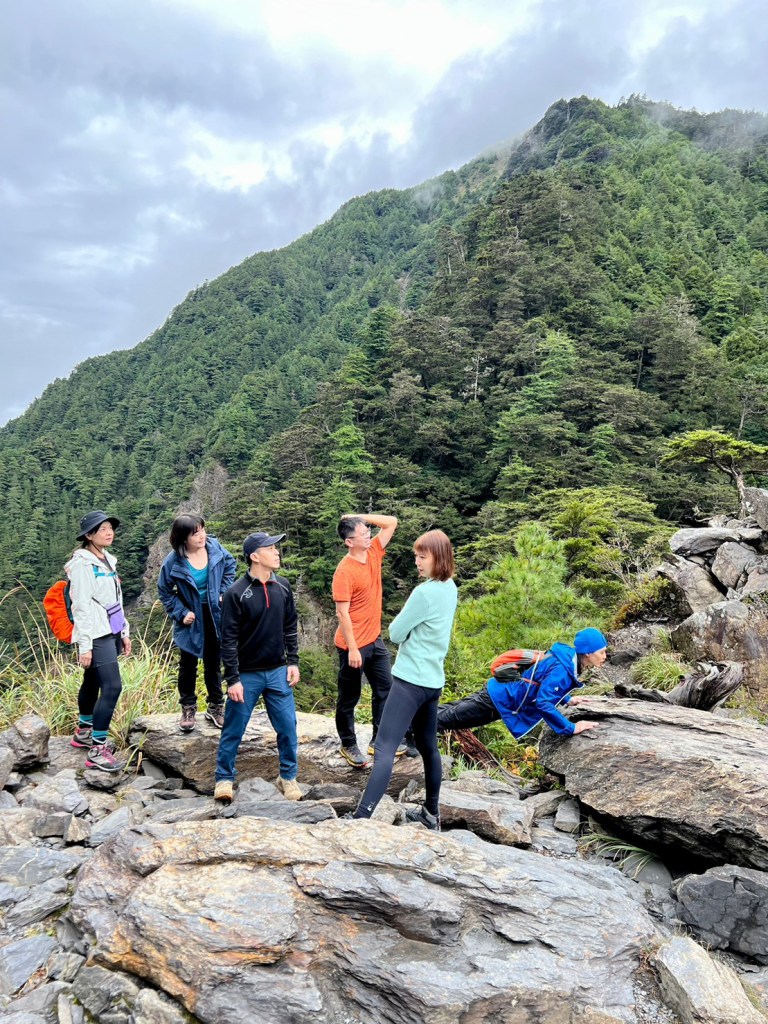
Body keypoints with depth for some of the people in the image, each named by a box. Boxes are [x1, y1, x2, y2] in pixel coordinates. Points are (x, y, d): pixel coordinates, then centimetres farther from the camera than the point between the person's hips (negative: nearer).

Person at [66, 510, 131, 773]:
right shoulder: (82, 563, -11)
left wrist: (124, 632, 18)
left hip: (111, 632, 8)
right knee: (112, 687, -14)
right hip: (96, 634, -8)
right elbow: (81, 605, -15)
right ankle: (97, 750, -9)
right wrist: (84, 645, -16)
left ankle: (84, 733, 33)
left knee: (92, 682, 18)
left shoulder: (107, 560, 13)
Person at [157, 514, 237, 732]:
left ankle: (216, 708, 27)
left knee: (213, 664, 14)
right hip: (191, 620, -2)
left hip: (214, 615, 2)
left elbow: (230, 566, 7)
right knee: (188, 665, 10)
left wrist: (224, 592, -2)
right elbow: (164, 591, -3)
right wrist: (181, 613, -10)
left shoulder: (214, 547, -13)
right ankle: (188, 709, 27)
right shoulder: (174, 562, -18)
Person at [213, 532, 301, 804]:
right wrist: (232, 679, -13)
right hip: (246, 675, -4)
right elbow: (228, 639, -12)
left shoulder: (282, 587, 1)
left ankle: (288, 777, 23)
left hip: (278, 672, 4)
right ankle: (224, 778, 25)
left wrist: (293, 662, 5)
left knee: (288, 727, 5)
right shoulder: (236, 593, -13)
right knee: (233, 730, 7)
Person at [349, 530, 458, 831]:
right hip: (432, 680, 9)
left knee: (384, 748, -15)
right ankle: (431, 813, 30)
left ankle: (361, 817, -20)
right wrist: (408, 621, 1)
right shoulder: (450, 588, 8)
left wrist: (401, 619, 6)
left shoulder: (424, 593, -19)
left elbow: (396, 633, -11)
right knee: (428, 747, 19)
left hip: (411, 680, -9)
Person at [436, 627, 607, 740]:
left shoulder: (570, 657, -2)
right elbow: (543, 703, -34)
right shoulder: (562, 670, -29)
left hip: (500, 692, 8)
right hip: (501, 699, -8)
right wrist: (571, 728, -31)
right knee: (451, 718, 4)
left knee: (452, 712, 20)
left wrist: (567, 699, 13)